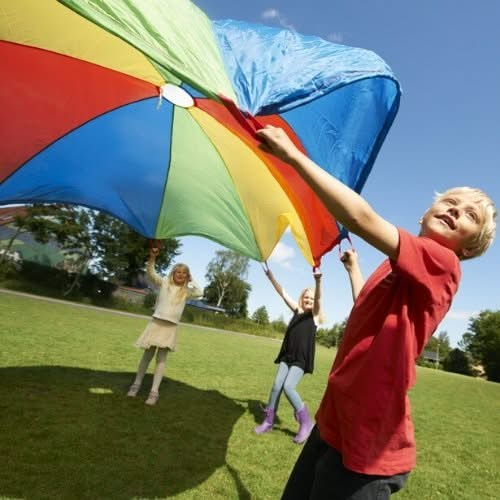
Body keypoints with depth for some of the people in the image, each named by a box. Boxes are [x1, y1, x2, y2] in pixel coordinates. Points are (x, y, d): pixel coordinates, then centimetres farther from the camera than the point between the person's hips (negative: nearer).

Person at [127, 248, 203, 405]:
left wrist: (191, 281, 3)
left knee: (161, 357, 1)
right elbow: (150, 272, -6)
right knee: (148, 354, 9)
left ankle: (154, 390, 6)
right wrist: (152, 257, -22)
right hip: (156, 322, 0)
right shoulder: (164, 283, 4)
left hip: (171, 327, 1)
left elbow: (200, 293, -7)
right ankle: (137, 383, 26)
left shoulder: (186, 291, 7)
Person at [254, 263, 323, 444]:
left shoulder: (315, 314, 0)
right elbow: (282, 293, 7)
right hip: (287, 355, 5)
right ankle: (268, 421, 18)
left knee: (288, 387, -16)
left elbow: (318, 298, -19)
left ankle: (306, 422, 1)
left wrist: (318, 281, -37)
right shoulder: (297, 311, 11)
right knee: (276, 386, 2)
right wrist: (271, 276, -2)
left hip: (302, 359, -5)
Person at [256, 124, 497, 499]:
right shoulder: (398, 269, 10)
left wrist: (293, 154, -24)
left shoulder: (442, 263, -16)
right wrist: (354, 267, 31)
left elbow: (360, 218, -29)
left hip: (365, 440, -8)